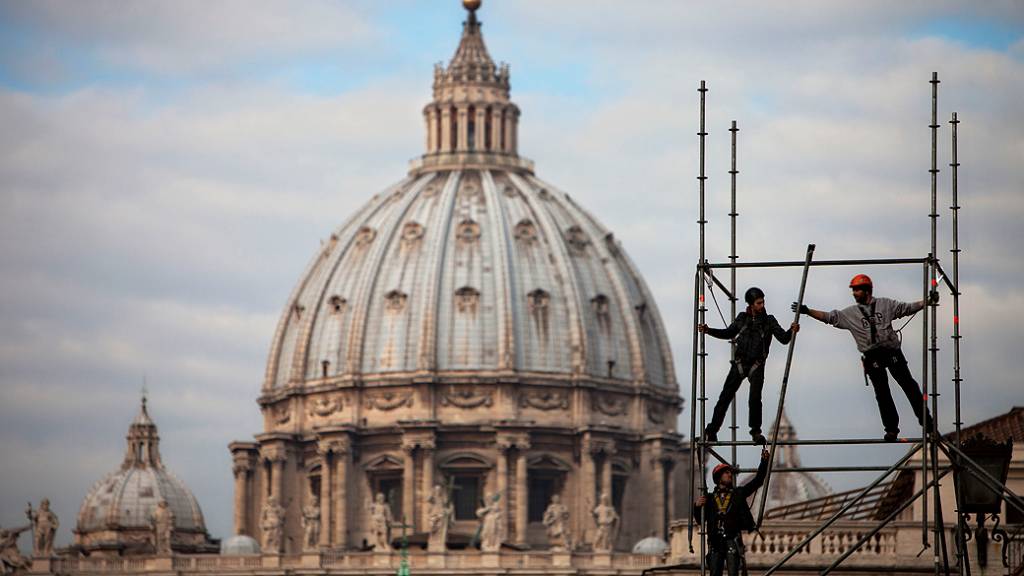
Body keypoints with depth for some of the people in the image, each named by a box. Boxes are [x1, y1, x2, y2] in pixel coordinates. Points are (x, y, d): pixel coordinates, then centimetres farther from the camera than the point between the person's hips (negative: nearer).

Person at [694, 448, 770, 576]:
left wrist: (764, 462, -2)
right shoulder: (710, 498, 12)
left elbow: (758, 480, 8)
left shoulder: (738, 493, 11)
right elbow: (700, 520, 11)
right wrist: (697, 506, -8)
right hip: (715, 542, 1)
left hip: (733, 541, -1)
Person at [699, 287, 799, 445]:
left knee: (755, 399, -16)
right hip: (740, 363, 2)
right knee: (725, 397, 0)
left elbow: (783, 338, -8)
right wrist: (709, 330, 10)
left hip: (757, 365, -2)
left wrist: (791, 331, -28)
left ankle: (756, 432, -1)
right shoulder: (742, 318, 5)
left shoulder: (769, 321, 0)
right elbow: (728, 333, 19)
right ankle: (712, 431, 7)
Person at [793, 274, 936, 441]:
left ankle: (925, 420, 6)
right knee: (882, 392, -3)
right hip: (872, 357, 1)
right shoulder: (850, 313, 10)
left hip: (892, 352, -1)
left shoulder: (886, 304, 9)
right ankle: (891, 428, 3)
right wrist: (807, 311, -2)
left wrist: (928, 301, 2)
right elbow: (829, 317, 6)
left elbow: (908, 308, 11)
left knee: (908, 384, -2)